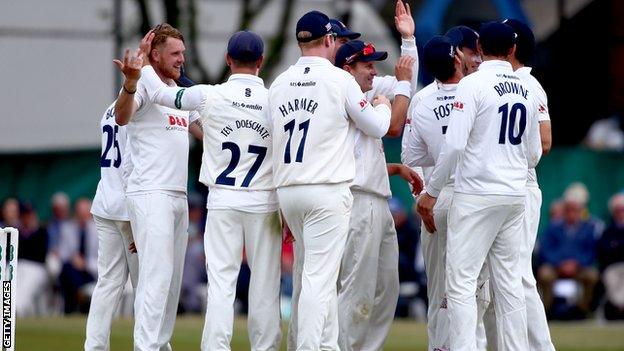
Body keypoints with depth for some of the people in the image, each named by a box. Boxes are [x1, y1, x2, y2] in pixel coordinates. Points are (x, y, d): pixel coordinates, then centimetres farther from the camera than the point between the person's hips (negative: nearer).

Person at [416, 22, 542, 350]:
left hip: (476, 195, -6)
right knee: (508, 280, 11)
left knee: (461, 281, -7)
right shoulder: (526, 91, 10)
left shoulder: (474, 84, -9)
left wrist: (431, 192, -8)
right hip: (515, 195, 6)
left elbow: (454, 144, -16)